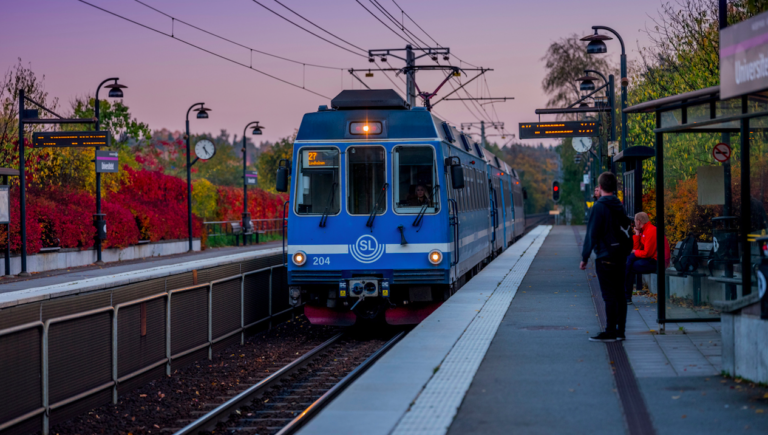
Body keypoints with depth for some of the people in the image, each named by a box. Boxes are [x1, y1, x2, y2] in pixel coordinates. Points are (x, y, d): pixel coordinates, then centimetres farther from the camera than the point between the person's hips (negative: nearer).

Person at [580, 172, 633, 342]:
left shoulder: (599, 207, -12)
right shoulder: (619, 206, 12)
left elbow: (592, 234, -13)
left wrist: (585, 257, -8)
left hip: (605, 257, -8)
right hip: (620, 256, 8)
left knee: (609, 295, -7)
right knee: (619, 294, 10)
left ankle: (610, 332, -7)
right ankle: (620, 331, 13)